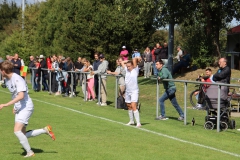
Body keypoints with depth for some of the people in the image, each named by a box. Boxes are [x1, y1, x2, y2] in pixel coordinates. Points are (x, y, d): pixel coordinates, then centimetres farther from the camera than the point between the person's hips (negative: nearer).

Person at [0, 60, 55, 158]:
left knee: (17, 130, -21)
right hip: (18, 108, 10)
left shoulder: (17, 79, -19)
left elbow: (20, 96, -30)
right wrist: (15, 107, 17)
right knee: (23, 135, 7)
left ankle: (29, 152, -10)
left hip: (26, 107, -10)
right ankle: (45, 130, 18)